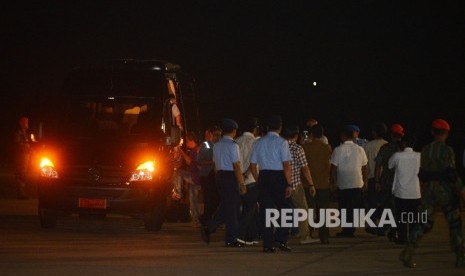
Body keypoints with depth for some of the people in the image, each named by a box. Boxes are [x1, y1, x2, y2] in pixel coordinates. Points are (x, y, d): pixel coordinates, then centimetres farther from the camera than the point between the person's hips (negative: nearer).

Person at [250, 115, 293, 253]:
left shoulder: (259, 142, 9)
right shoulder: (281, 142, -7)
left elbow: (253, 165, 10)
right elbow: (286, 165, -13)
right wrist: (289, 184, -11)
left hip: (263, 176, 4)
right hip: (279, 178, -4)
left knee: (265, 210, 6)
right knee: (285, 209, 8)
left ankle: (267, 244, 4)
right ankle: (281, 240, -3)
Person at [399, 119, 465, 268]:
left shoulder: (425, 150, 8)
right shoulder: (447, 150, -11)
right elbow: (451, 172, -17)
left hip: (428, 190, 5)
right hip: (445, 191, -5)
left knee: (423, 222, 3)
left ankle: (408, 251, -15)